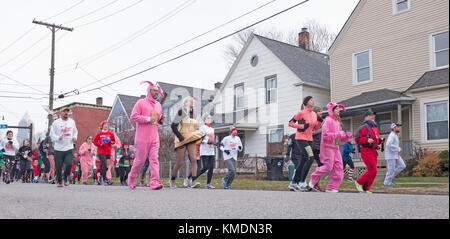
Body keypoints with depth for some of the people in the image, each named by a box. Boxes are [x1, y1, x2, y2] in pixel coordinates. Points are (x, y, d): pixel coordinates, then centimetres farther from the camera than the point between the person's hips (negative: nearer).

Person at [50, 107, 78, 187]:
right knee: (58, 167, 1)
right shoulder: (56, 122, 1)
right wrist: (58, 138, -18)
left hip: (69, 148, 1)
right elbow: (52, 134, 1)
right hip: (58, 148, -1)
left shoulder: (72, 122, 11)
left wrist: (75, 137, 2)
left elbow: (75, 131, 23)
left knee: (69, 164, -13)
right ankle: (59, 181, 22)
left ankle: (66, 177, 15)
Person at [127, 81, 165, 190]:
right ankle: (131, 177, 24)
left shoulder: (158, 105, 18)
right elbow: (133, 116, -10)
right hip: (142, 138, -5)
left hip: (154, 138, 5)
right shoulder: (141, 103, -2)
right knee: (140, 159, 1)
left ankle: (155, 182, -10)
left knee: (154, 159, -5)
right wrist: (148, 119, -17)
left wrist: (161, 120, 4)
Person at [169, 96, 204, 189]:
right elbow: (173, 126, -12)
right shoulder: (181, 112, -6)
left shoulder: (192, 113, 13)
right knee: (179, 162, 0)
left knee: (194, 159, -12)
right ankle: (172, 180, 21)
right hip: (182, 140, -5)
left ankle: (194, 181, -16)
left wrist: (198, 136, 10)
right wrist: (180, 137, -17)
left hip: (192, 140, 5)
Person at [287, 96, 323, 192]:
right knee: (310, 158, -21)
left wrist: (320, 121, 1)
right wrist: (302, 126, -16)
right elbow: (290, 123, -7)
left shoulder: (314, 114, 12)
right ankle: (302, 182, -15)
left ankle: (293, 183, 16)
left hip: (309, 140, 8)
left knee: (302, 162, 7)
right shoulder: (301, 113, -9)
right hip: (301, 139, -8)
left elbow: (315, 129, 18)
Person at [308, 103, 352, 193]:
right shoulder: (328, 120, -9)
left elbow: (340, 137, 21)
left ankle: (332, 187, 6)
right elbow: (325, 135, -19)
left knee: (338, 167, 1)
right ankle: (313, 180, 10)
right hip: (327, 146, -8)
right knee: (328, 167, -10)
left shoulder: (337, 122, 17)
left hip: (335, 147, 8)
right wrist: (338, 134, -20)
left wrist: (347, 136, 1)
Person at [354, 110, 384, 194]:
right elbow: (357, 139, -13)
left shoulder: (374, 128, 22)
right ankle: (359, 182, 3)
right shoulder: (364, 127, -6)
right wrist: (367, 140, -24)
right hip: (366, 151, -9)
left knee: (373, 171, 6)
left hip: (373, 152, 9)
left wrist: (380, 140, 10)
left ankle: (366, 188, 13)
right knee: (373, 171, -15)